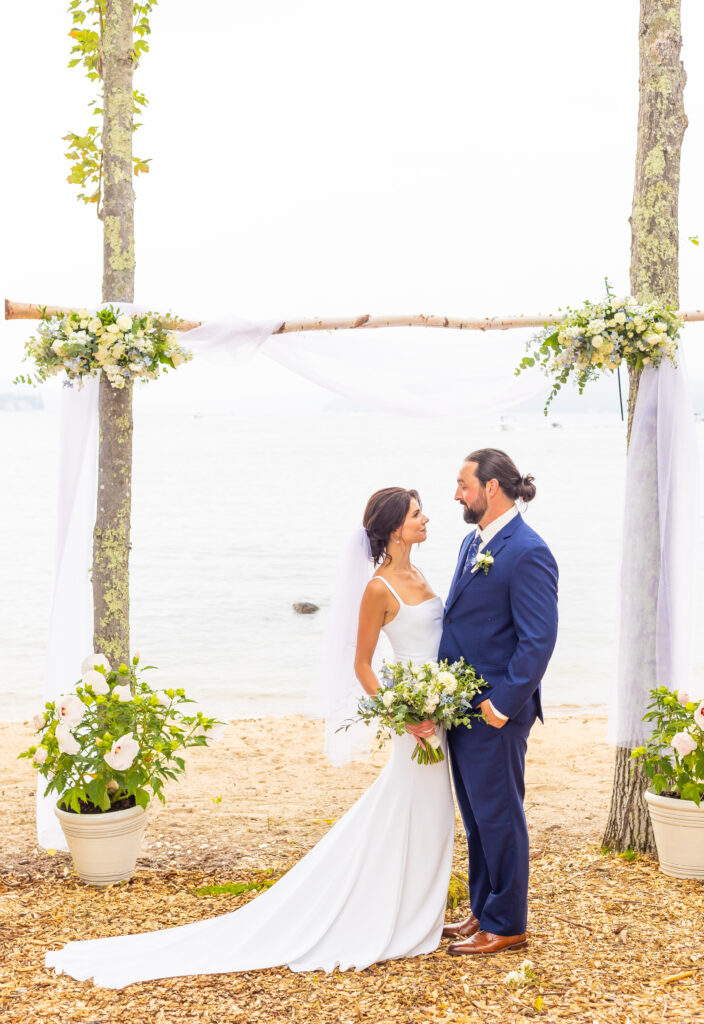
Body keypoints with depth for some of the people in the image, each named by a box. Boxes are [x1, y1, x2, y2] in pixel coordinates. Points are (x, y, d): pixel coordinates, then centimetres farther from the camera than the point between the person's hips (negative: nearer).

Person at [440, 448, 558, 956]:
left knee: (498, 816, 1)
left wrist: (503, 703, -22)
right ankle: (483, 912, 30)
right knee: (476, 817, 17)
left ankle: (506, 925, 14)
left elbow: (539, 639, -20)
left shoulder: (528, 553, -17)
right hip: (461, 705, 9)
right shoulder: (473, 543, 13)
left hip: (497, 711, -9)